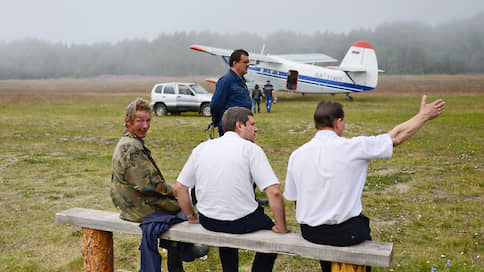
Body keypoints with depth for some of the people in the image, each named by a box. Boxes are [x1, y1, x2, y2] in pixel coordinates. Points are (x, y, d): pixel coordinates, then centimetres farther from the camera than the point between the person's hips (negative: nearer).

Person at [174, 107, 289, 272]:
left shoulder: (201, 148, 3)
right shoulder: (251, 149, -10)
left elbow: (179, 189, 6)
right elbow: (274, 193, -18)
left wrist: (191, 217, 19)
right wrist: (282, 228, -7)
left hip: (208, 221, 5)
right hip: (243, 223, -4)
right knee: (272, 231, 24)